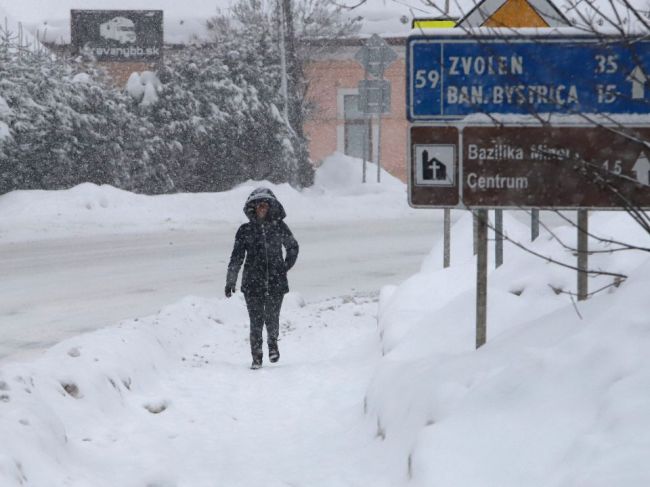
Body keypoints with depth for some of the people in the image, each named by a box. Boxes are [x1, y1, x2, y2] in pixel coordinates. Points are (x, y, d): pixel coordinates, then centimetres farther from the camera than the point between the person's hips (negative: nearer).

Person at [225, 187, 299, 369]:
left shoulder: (279, 227, 4)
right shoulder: (245, 230, 2)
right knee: (256, 321, -5)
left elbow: (292, 247, 21)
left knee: (272, 318, -3)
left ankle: (272, 342, 28)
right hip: (253, 283, 0)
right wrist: (230, 281, 1)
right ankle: (256, 357, 7)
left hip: (276, 282, 0)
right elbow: (237, 257, 4)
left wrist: (286, 266, 13)